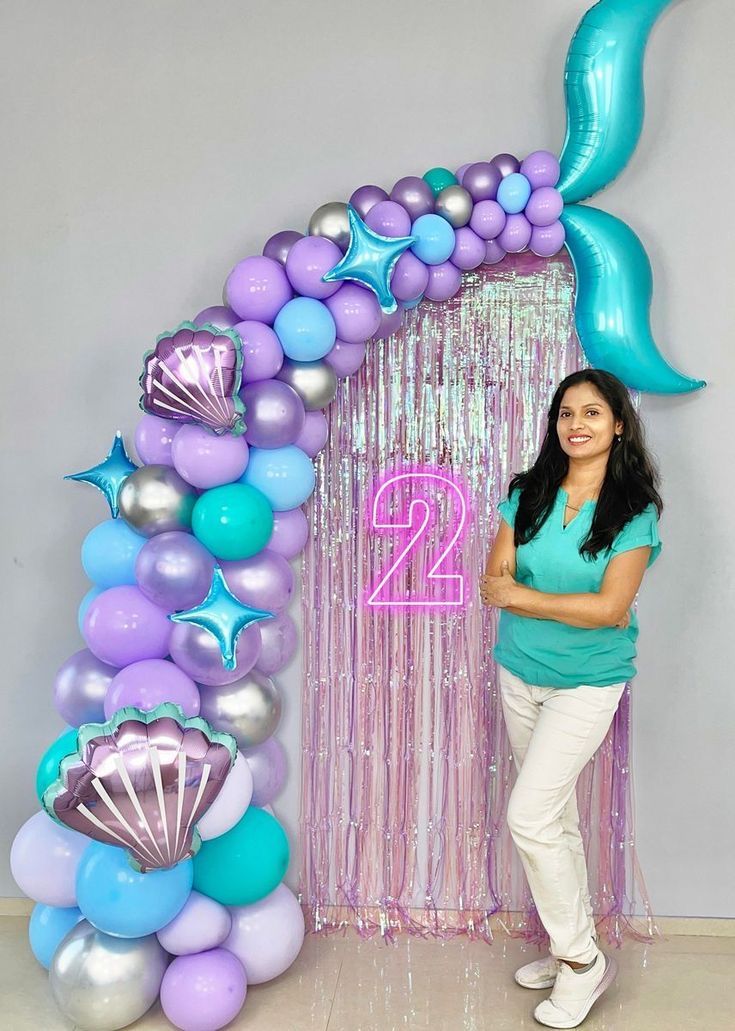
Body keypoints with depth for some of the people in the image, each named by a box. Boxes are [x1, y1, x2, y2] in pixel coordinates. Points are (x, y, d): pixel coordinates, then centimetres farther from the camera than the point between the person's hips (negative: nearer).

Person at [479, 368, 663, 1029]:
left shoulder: (635, 509, -11)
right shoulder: (530, 493, 0)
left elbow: (611, 608, -20)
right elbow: (495, 582, -6)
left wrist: (523, 595, -16)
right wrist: (569, 603, -21)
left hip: (587, 683, -4)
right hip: (519, 673, 5)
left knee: (529, 817, -9)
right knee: (558, 817, 15)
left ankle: (583, 961, 12)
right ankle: (572, 948, 33)